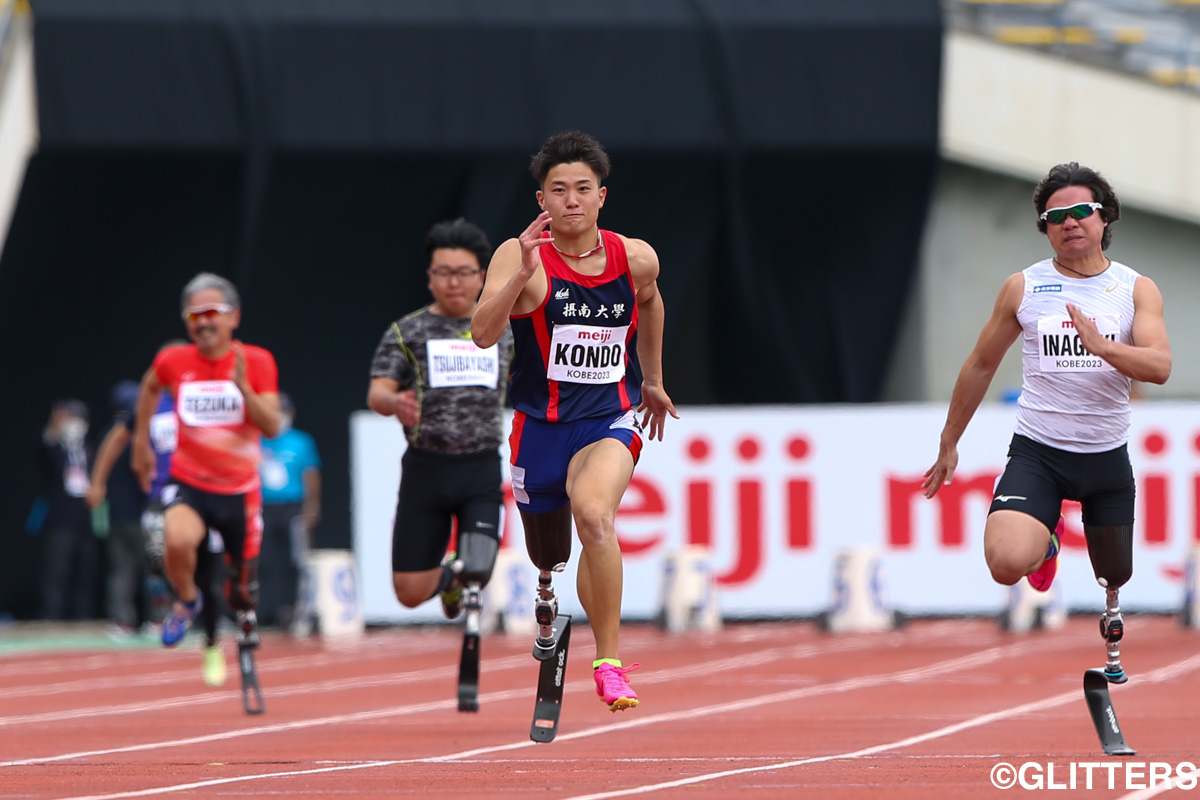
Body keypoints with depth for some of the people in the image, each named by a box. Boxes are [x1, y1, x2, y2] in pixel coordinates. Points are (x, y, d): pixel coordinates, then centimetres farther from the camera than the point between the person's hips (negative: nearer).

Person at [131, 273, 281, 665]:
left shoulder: (257, 362, -8)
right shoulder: (173, 362, -5)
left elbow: (272, 426, -15)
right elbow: (151, 387, 19)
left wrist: (243, 387, -29)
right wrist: (141, 441, 21)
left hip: (239, 489, 1)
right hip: (188, 483, -1)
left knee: (243, 585, 8)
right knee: (177, 540, -33)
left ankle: (246, 617, 46)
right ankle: (187, 600, -2)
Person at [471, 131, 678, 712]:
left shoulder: (636, 258, -3)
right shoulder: (520, 256, -13)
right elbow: (483, 333, -27)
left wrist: (652, 380, 29)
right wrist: (523, 273, -39)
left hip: (611, 419, -1)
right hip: (540, 423, 1)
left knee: (594, 513, -31)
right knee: (547, 554, 16)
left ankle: (608, 663, -24)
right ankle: (547, 589, 57)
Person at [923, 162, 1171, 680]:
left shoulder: (1137, 290, -1)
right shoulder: (1023, 287, 0)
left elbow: (1160, 366, -16)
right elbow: (981, 366, 12)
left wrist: (1101, 345, -34)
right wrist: (949, 444, 17)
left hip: (1107, 457, 1)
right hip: (1037, 452, -1)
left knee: (1116, 574, 14)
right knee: (1007, 563, -25)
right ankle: (1044, 540, 13)